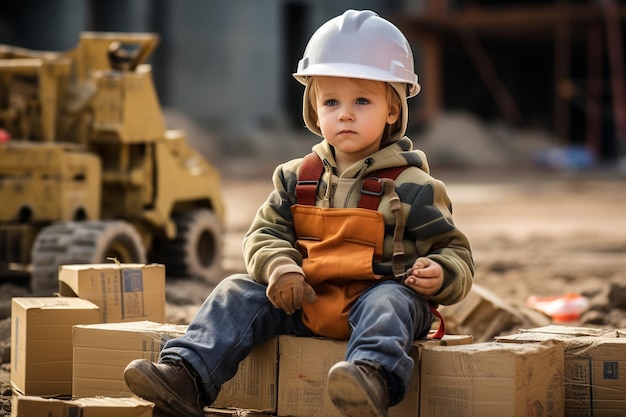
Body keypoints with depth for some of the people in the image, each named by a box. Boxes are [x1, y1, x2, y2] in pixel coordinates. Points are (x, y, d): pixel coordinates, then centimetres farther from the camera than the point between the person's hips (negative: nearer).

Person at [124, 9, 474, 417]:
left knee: (389, 301, -36)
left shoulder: (412, 188, 0)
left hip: (375, 295, -5)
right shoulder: (297, 178, 12)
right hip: (304, 301, 5)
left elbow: (454, 250, 3)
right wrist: (279, 267, -11)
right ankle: (186, 378, -23)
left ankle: (373, 378, -65)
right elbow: (266, 233, 12)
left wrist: (440, 274, -22)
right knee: (238, 293, -10)